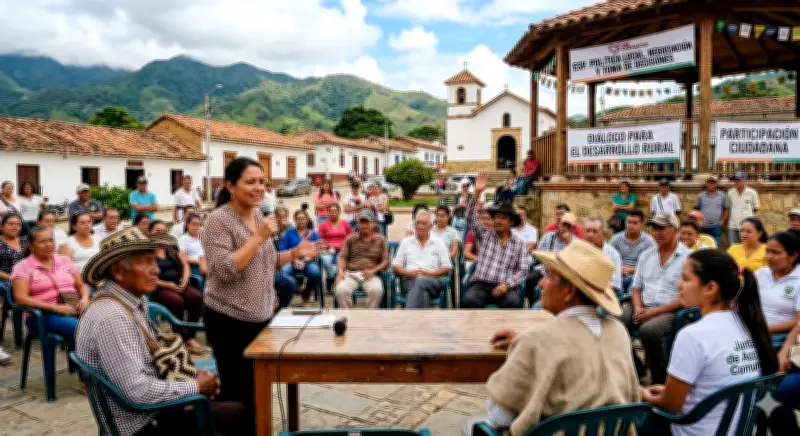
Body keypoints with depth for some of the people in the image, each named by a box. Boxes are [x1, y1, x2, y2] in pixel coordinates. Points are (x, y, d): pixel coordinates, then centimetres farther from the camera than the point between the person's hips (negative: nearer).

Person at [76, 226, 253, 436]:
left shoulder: (133, 302, 5)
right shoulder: (112, 316, -27)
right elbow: (137, 390, -30)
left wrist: (191, 376, 0)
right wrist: (195, 386, -19)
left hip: (149, 409, 10)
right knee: (237, 415, -11)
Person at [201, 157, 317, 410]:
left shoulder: (258, 215, 8)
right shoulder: (218, 220, -15)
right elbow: (224, 270, -25)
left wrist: (295, 253, 2)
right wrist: (259, 237, -25)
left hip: (262, 315, 7)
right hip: (231, 320, -7)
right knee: (239, 393, 3)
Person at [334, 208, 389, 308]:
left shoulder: (380, 240, 14)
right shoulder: (351, 239, 17)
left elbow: (385, 261, 8)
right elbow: (343, 257, 11)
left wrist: (373, 270, -10)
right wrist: (341, 271, -9)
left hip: (370, 275, 0)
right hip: (351, 274, 1)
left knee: (377, 290, -33)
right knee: (341, 290, -31)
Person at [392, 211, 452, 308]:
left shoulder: (438, 243, 18)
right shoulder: (406, 242, 21)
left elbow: (447, 268, 12)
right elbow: (395, 267, 17)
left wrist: (430, 273, -6)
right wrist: (409, 272, -4)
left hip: (433, 280, -1)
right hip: (409, 280, 1)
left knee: (421, 281, -39)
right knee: (423, 292, -37)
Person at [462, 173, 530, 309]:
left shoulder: (519, 244, 13)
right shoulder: (484, 235, 15)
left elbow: (523, 270, 7)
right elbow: (470, 220, 1)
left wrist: (506, 284, -11)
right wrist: (477, 193, -10)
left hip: (506, 287, 0)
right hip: (481, 284, 0)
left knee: (514, 302, -34)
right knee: (469, 300, -33)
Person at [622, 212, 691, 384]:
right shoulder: (646, 255, 15)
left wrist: (655, 311, -16)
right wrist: (638, 309, -4)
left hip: (670, 311, -5)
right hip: (643, 307, 5)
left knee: (648, 330, -35)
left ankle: (659, 380, -12)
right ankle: (636, 368, 1)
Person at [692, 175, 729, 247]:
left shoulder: (722, 196, 7)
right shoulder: (700, 196, 6)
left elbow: (726, 209, 12)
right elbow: (695, 210, 11)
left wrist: (723, 221, 2)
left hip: (716, 227, 0)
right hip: (704, 227, 0)